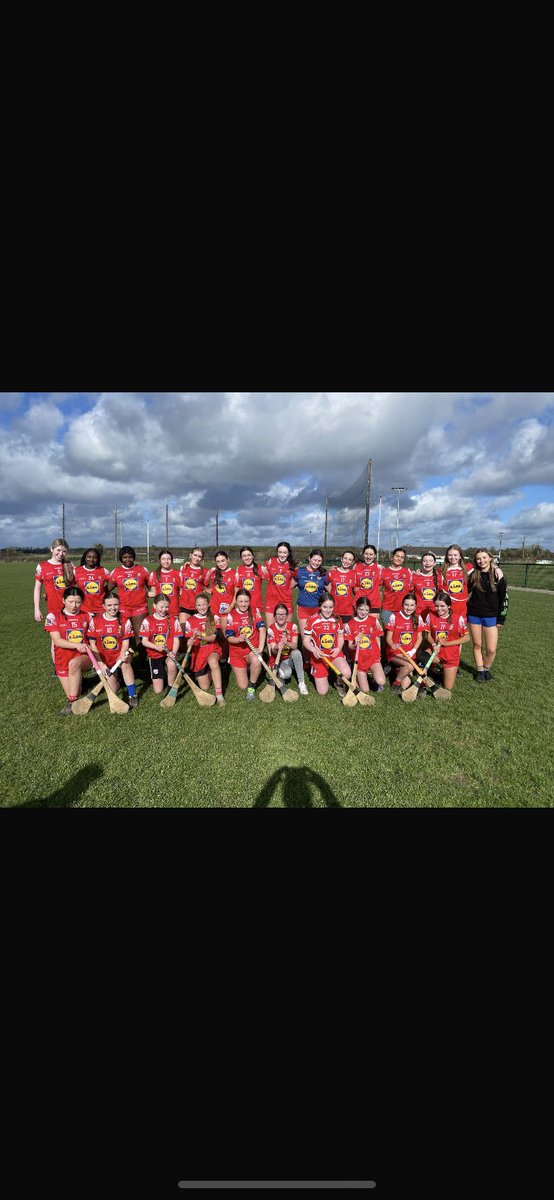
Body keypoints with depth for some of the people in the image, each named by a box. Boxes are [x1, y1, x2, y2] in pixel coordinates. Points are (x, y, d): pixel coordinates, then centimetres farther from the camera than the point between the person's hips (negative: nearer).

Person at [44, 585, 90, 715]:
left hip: (83, 656, -1)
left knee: (73, 664, -37)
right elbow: (57, 641, -10)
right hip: (63, 659, 1)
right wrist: (77, 645, -27)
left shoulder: (87, 616, 3)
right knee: (76, 695, -1)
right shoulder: (53, 616, -3)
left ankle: (72, 702, -24)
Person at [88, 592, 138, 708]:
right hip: (104, 659, 1)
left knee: (125, 662, -38)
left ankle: (132, 695, -24)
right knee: (113, 690, -6)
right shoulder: (95, 621, -6)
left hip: (120, 655, -1)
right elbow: (92, 644, -3)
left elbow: (125, 643, -7)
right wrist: (101, 664, -9)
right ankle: (114, 677, 31)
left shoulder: (125, 621, -7)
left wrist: (121, 657, -28)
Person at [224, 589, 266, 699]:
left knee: (256, 661, -38)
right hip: (237, 653, 1)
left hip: (253, 650, -1)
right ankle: (245, 670, 33)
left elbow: (262, 629, -13)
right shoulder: (231, 616, -3)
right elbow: (229, 637, -8)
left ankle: (252, 687, -9)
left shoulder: (255, 612, -2)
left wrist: (260, 648, -24)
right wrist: (238, 639, -31)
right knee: (242, 686, -2)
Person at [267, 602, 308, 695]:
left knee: (296, 652, -33)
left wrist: (286, 643, -41)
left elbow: (295, 646, -19)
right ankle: (278, 675, 4)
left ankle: (301, 683, -21)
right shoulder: (271, 629, -12)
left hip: (290, 659, 2)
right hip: (277, 660, -2)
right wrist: (277, 648, -42)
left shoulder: (293, 626, -8)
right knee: (287, 673, -34)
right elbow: (273, 652, -18)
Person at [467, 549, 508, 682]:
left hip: (491, 616, -2)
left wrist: (501, 618, -4)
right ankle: (480, 671, 26)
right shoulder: (473, 575, 1)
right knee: (477, 645, 10)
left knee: (491, 650, -2)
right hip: (474, 615, 2)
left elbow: (504, 597, -2)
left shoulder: (497, 575, -5)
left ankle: (486, 669, 24)